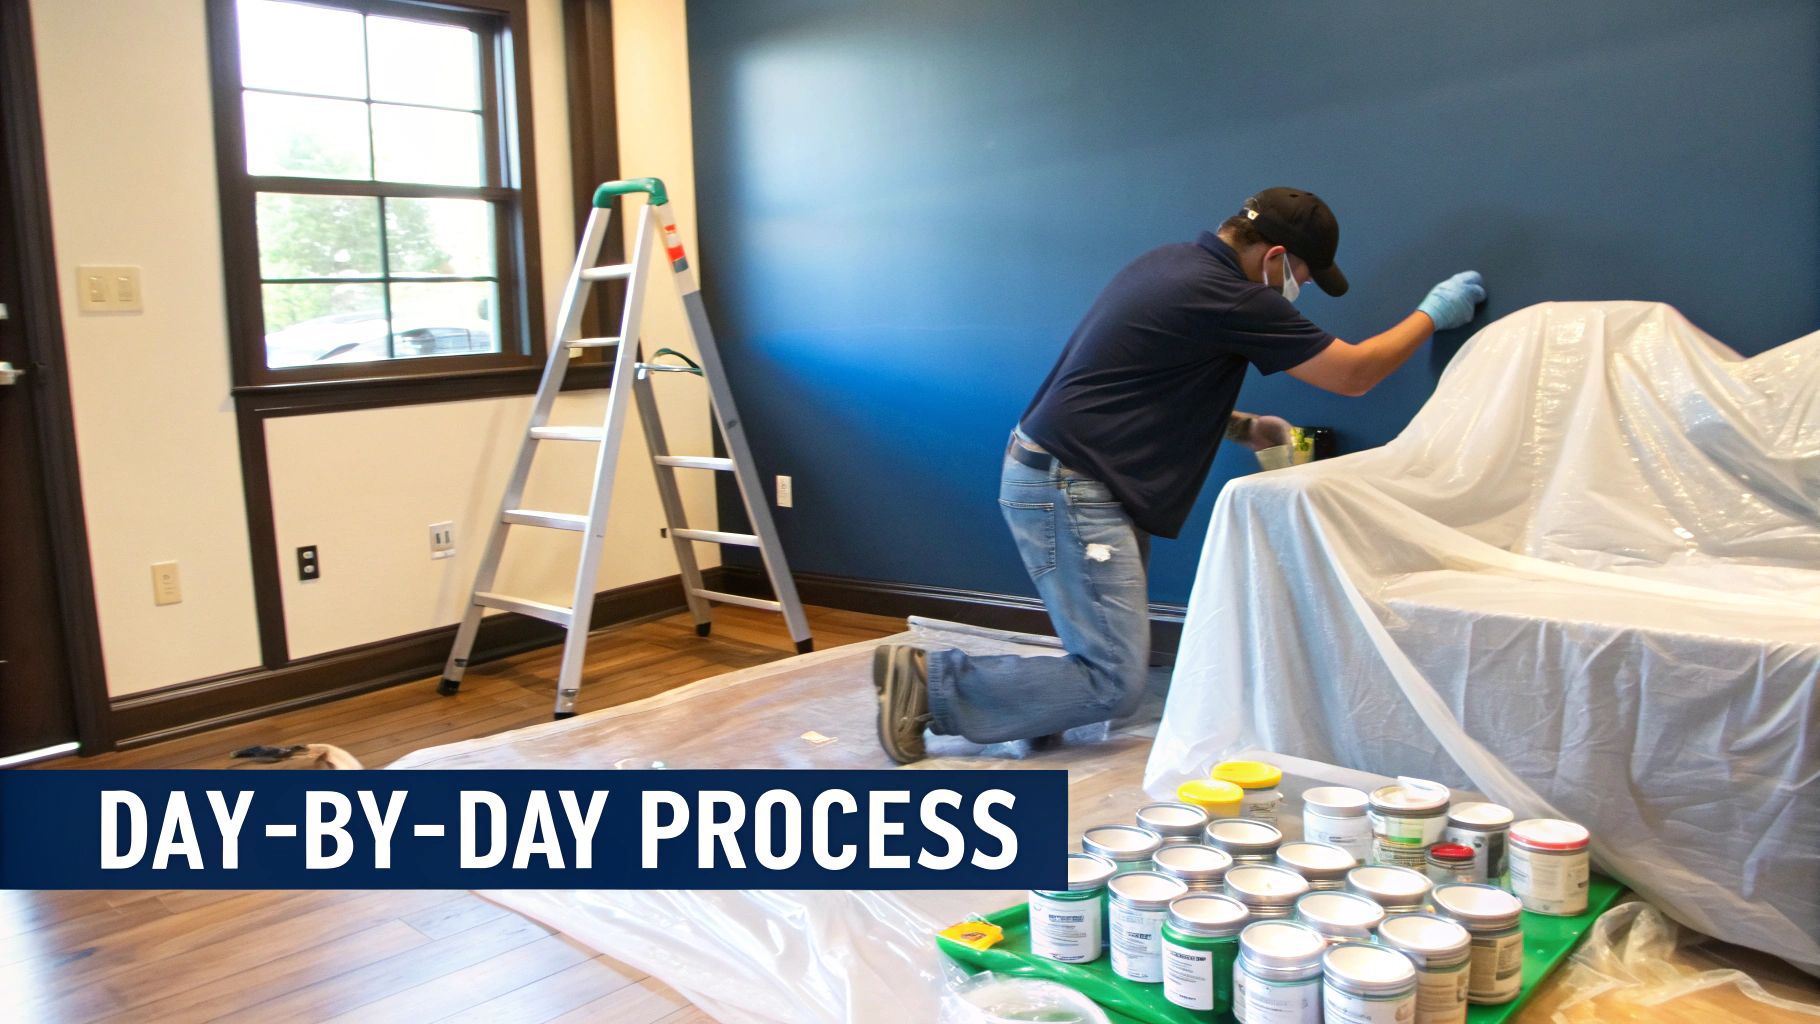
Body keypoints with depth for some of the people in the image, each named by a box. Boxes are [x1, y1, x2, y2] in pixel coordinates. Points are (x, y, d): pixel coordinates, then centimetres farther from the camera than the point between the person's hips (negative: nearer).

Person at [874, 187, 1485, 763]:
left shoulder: (1171, 263, 14)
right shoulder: (1227, 300, -14)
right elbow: (1353, 374, -4)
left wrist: (1239, 427, 20)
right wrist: (1434, 314, 12)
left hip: (1046, 472, 10)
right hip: (1067, 491, -10)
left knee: (1113, 663, 10)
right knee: (1114, 685, -9)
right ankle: (928, 683, -8)